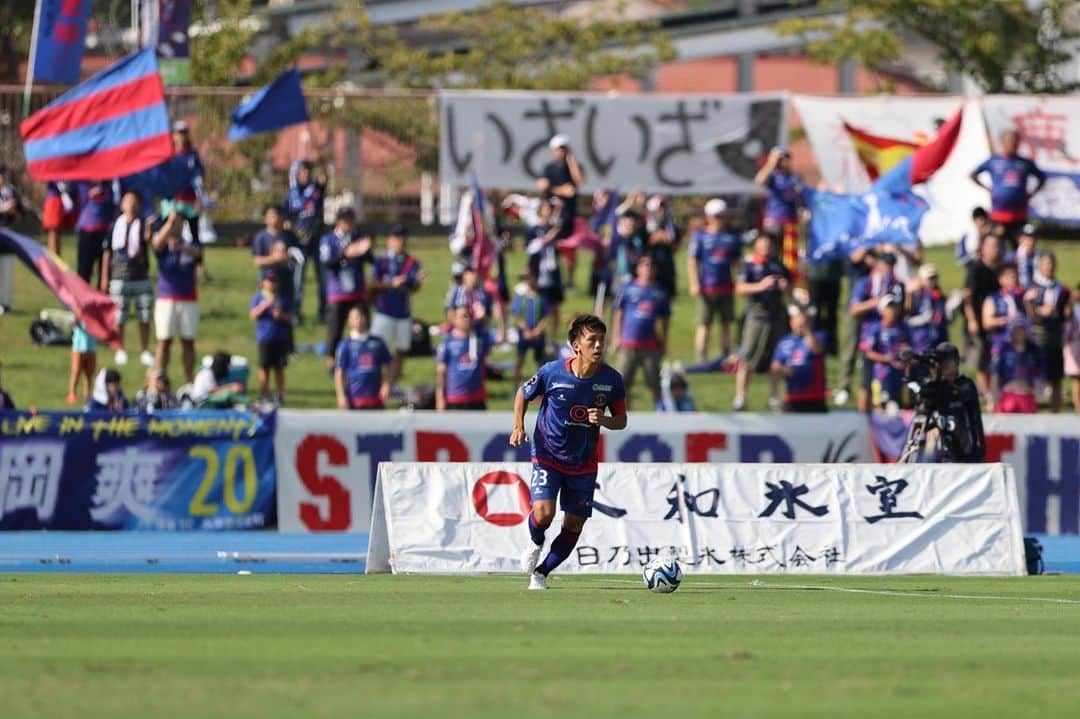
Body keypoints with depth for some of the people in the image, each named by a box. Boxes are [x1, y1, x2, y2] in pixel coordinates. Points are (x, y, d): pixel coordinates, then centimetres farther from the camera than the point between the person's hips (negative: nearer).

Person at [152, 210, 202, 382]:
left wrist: (181, 247, -44)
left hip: (189, 301, 1)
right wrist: (170, 221, -41)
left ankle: (190, 381, 7)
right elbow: (158, 242, -24)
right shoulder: (163, 246, 1)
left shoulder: (190, 243, 4)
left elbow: (196, 252, -20)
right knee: (164, 342, -2)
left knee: (188, 342, 4)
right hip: (166, 301, -1)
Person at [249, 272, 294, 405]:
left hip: (281, 338, 1)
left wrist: (281, 315, -15)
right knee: (264, 368, 0)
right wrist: (263, 306, -21)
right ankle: (265, 395, 7)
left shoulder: (284, 298, 7)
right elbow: (253, 315, -6)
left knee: (279, 369, 5)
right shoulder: (258, 298, 4)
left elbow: (290, 317, 6)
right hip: (264, 338, -1)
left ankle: (279, 395, 11)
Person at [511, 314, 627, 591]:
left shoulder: (611, 379, -11)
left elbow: (621, 420, 1)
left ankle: (541, 573, 25)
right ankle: (535, 543, 16)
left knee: (574, 525, 4)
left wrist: (603, 420, -21)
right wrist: (519, 426, -12)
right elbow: (523, 395, 3)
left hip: (584, 463, 3)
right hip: (548, 456, -3)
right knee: (543, 513, -21)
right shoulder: (552, 372, -16)